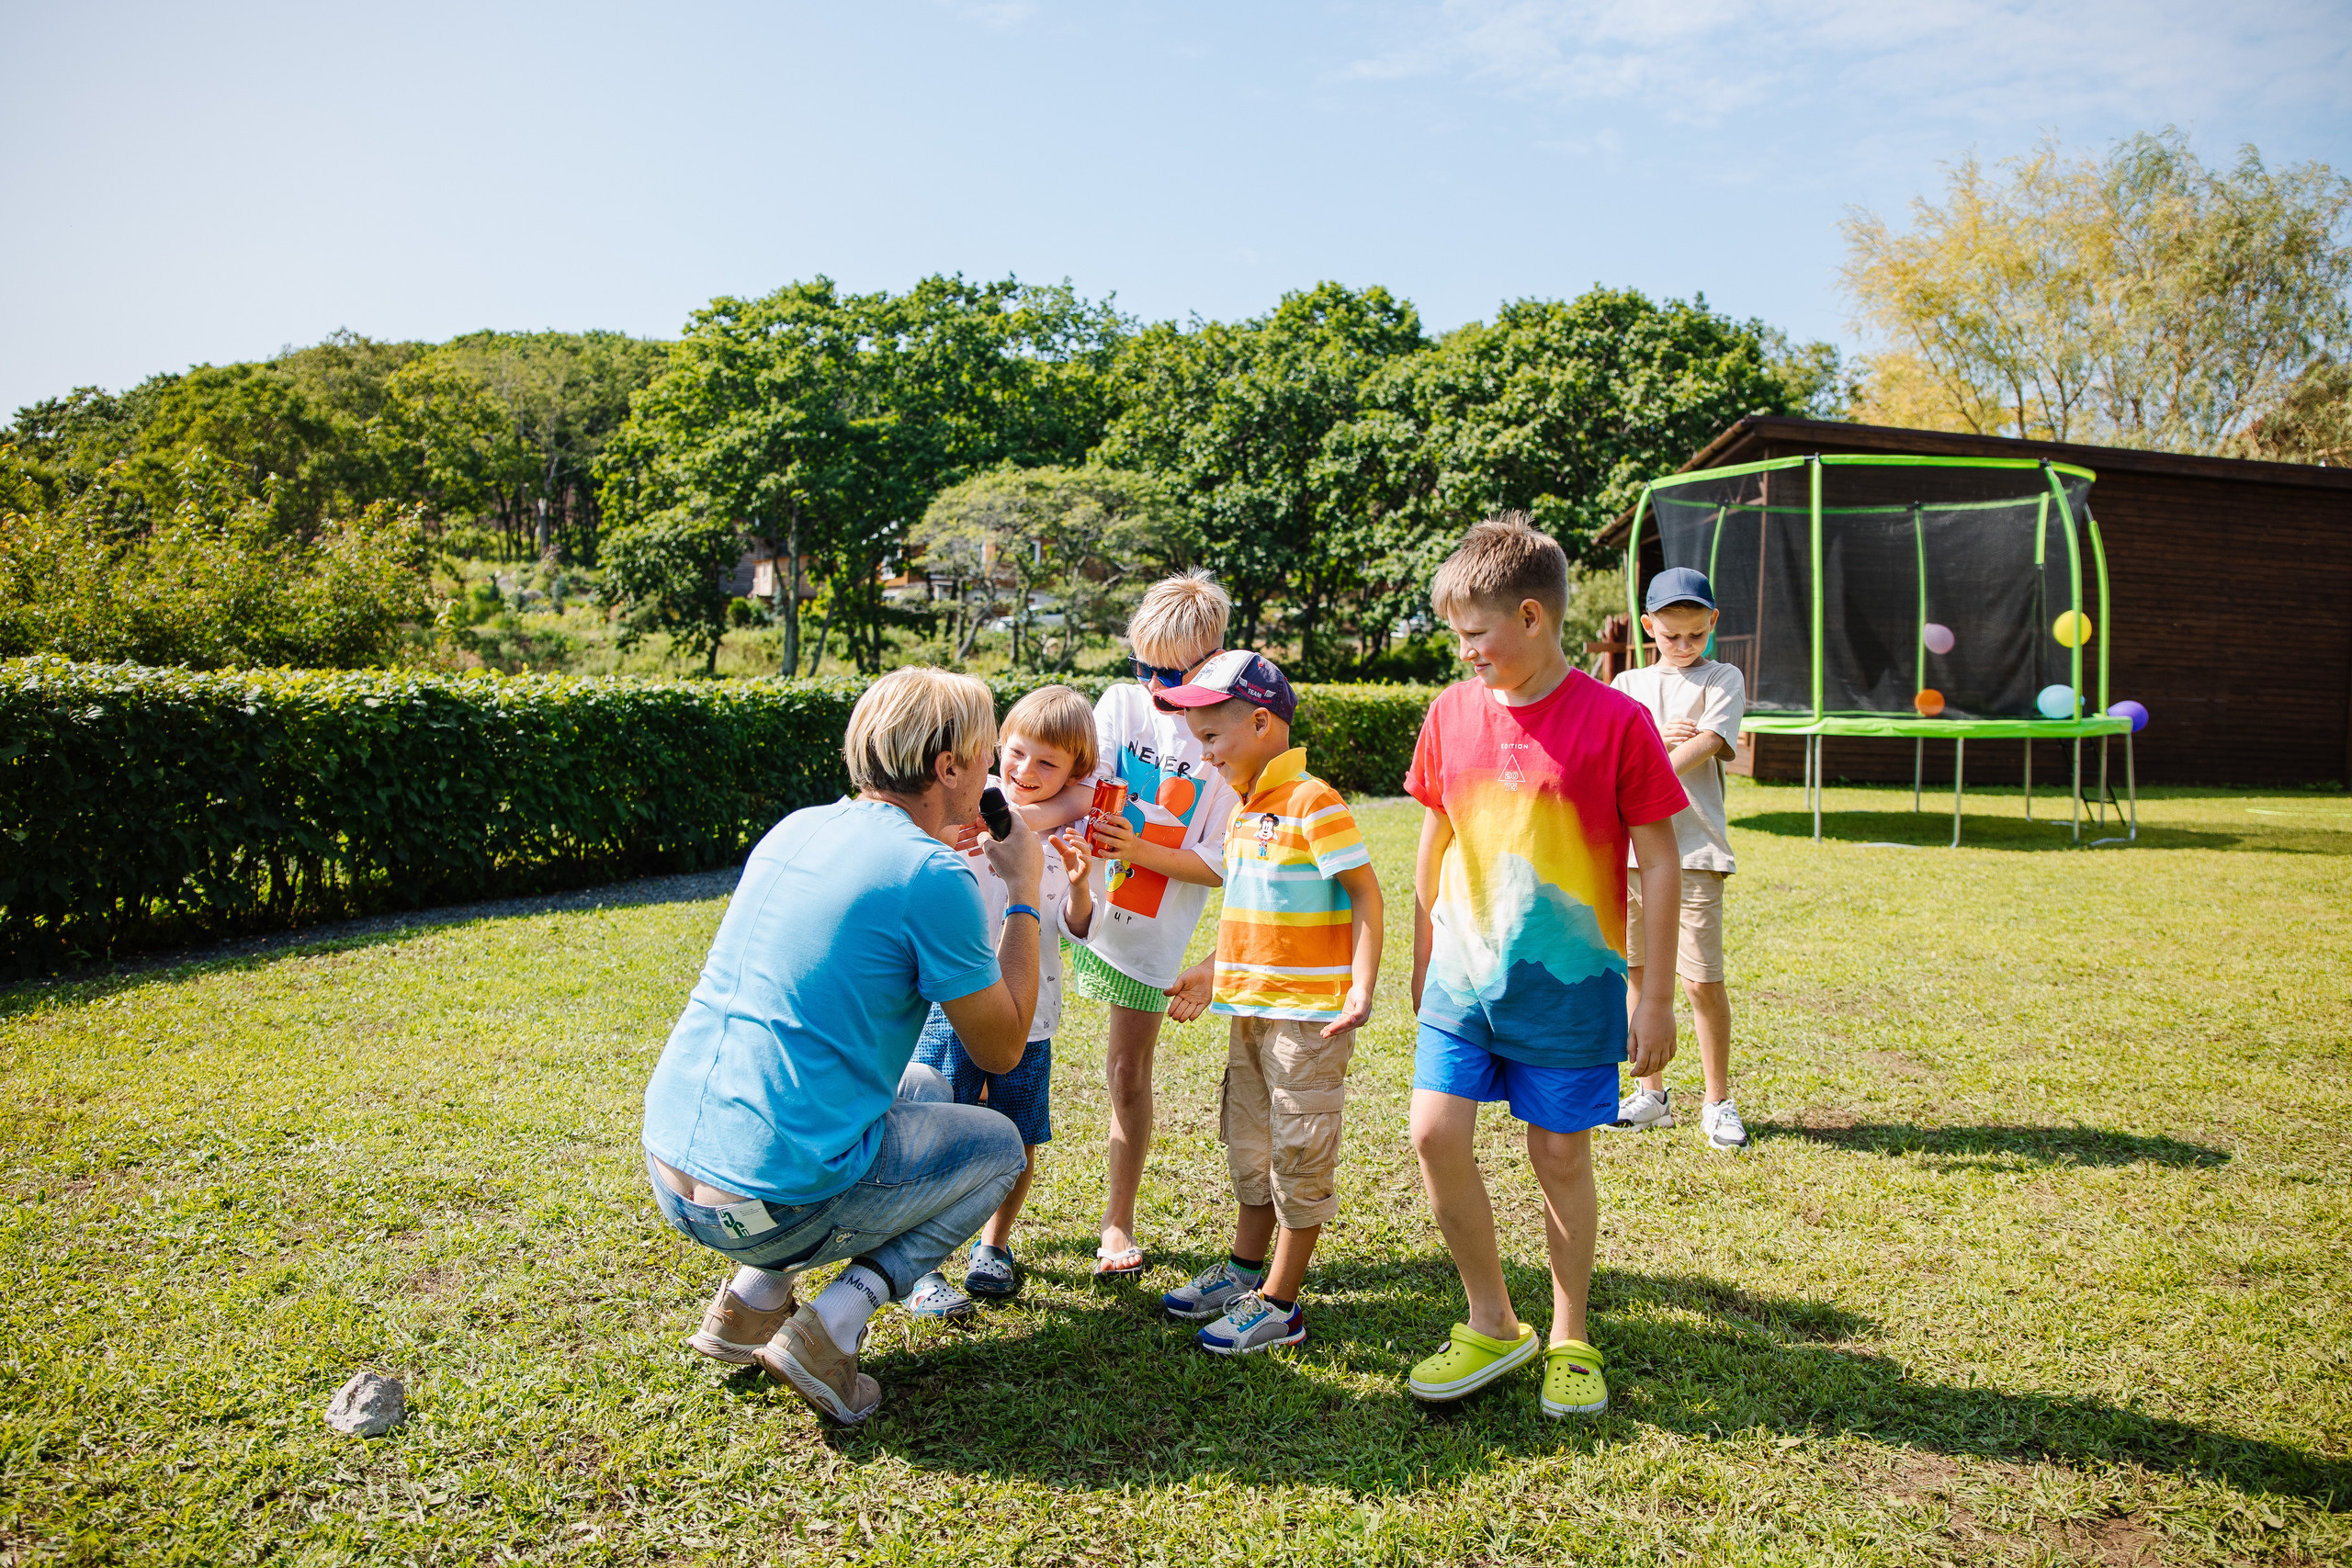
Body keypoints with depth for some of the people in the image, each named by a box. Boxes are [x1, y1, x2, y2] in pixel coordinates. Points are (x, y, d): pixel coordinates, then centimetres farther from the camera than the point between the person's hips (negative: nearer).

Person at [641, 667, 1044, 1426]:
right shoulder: (933, 876, -15)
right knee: (997, 1144, 17)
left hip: (668, 1166, 7)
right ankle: (833, 1324, 1)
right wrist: (1023, 892, 3)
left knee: (923, 1087, 29)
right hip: (775, 1202, -7)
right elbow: (1001, 1050, -3)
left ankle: (754, 1295, 18)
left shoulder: (796, 828, 8)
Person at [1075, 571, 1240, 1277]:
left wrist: (1140, 851, -24)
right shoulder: (1121, 702, -2)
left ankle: (1118, 1223, 21)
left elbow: (1221, 866, -12)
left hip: (1150, 926, -3)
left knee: (1129, 1066, 5)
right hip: (1076, 896, 3)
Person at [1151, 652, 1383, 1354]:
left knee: (1299, 1154, 2)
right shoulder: (1245, 808, 11)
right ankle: (1244, 1272, 34)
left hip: (1308, 1012, -9)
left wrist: (1361, 988, -22)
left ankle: (1280, 1304, 11)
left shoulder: (1313, 803, -16)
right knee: (1250, 1147, 19)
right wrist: (1211, 972, 23)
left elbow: (1365, 893, -16)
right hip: (1249, 1007, 9)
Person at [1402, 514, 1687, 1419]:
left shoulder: (1616, 721, -10)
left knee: (1561, 1153, 6)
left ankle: (1570, 1340, 27)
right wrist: (1422, 958, 19)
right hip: (1465, 974, 4)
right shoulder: (1452, 713, 2)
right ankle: (1492, 1325, 16)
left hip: (1570, 981, -3)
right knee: (1435, 1135, -4)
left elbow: (1659, 862, -6)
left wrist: (1655, 996, -5)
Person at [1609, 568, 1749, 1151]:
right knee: (1637, 972, 9)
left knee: (1702, 981, -5)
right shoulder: (1627, 685, 16)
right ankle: (1650, 1094, 22)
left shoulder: (1722, 679, 5)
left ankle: (1718, 1103, 11)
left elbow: (1703, 746, -12)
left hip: (1693, 849, -4)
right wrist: (1656, 738, -10)